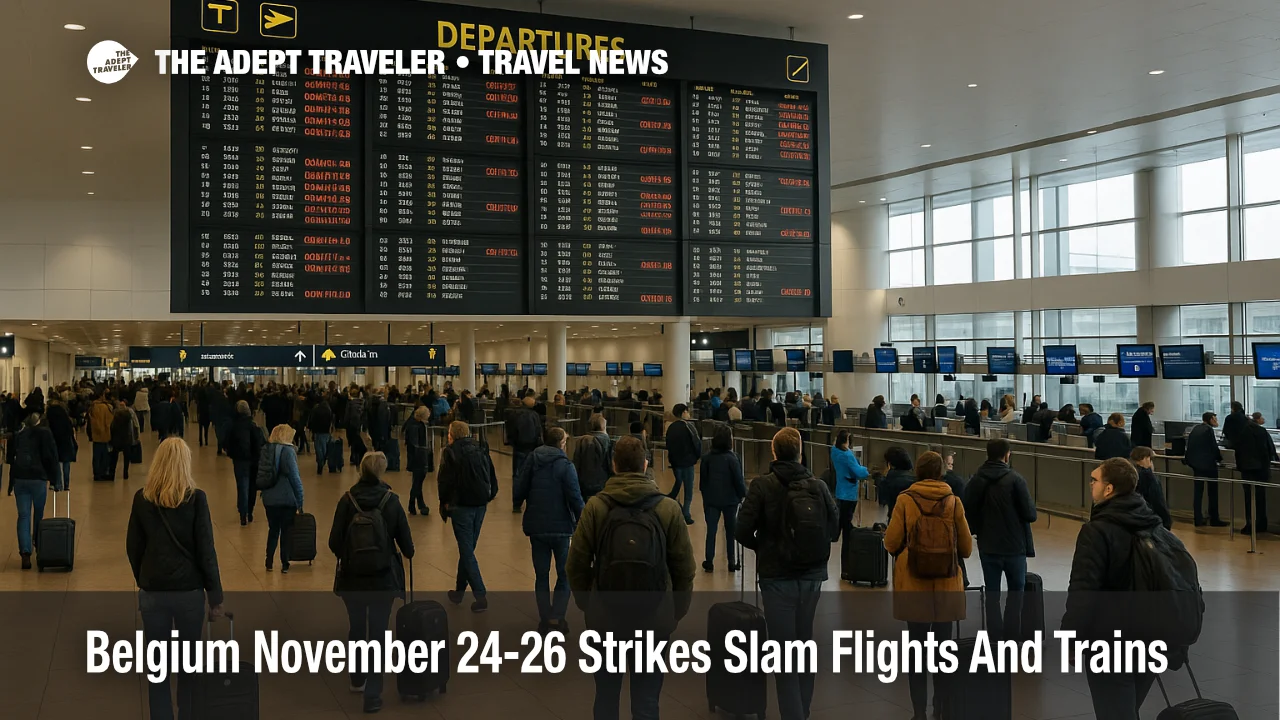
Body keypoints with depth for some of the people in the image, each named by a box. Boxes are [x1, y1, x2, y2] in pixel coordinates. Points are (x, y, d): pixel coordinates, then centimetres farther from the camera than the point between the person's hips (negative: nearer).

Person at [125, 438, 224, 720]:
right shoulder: (196, 498, -8)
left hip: (152, 591, 2)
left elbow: (133, 547, 5)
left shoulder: (142, 498, 0)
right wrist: (215, 595, -2)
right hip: (189, 590, -2)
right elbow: (206, 549, -8)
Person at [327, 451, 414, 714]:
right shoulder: (391, 501, -8)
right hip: (383, 578, -2)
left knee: (356, 630, 22)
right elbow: (406, 544, -4)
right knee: (377, 635, 6)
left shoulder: (347, 500, -7)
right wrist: (408, 552, 20)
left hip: (351, 577, 2)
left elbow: (334, 543, -5)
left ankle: (357, 680, 41)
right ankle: (372, 696, 3)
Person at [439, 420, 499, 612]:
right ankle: (459, 590, 28)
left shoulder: (451, 452, -7)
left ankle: (480, 595, -8)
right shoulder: (481, 451, 9)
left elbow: (444, 480, -12)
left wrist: (445, 502, 2)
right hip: (480, 505, 6)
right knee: (468, 548, 18)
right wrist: (488, 496, 14)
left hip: (461, 505, -6)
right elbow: (492, 479, 7)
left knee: (467, 551, -1)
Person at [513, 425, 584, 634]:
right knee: (565, 574, 9)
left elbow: (518, 492, -1)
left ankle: (544, 619, 15)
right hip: (560, 527, -4)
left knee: (541, 575, 13)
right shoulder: (565, 465, -11)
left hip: (536, 527, 4)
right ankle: (557, 617, 1)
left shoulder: (531, 461, 1)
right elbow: (575, 498, -15)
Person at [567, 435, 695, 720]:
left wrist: (586, 603, 12)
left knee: (606, 696, 17)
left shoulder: (595, 507, -6)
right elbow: (684, 568, -1)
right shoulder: (668, 508, -5)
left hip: (605, 618, 0)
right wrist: (676, 612, 11)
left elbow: (576, 564, -3)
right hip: (654, 620, 0)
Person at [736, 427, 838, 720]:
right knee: (805, 642, 18)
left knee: (784, 645, 2)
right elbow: (834, 525, 4)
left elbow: (743, 531, -13)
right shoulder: (818, 486, -4)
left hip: (777, 576, -4)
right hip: (812, 575, 4)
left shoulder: (762, 486, -14)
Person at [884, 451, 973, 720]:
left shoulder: (905, 501, -7)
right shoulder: (954, 502, -4)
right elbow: (967, 548, 0)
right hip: (947, 588, 1)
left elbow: (891, 543, -5)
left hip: (913, 587, -1)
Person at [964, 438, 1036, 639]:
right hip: (1014, 546, -3)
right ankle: (1011, 635, 7)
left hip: (988, 547, 3)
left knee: (992, 594, 11)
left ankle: (996, 638, 10)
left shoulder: (976, 480, -2)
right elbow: (1030, 514, -13)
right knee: (1016, 590, 13)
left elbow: (968, 513, 1)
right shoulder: (1015, 479, -14)